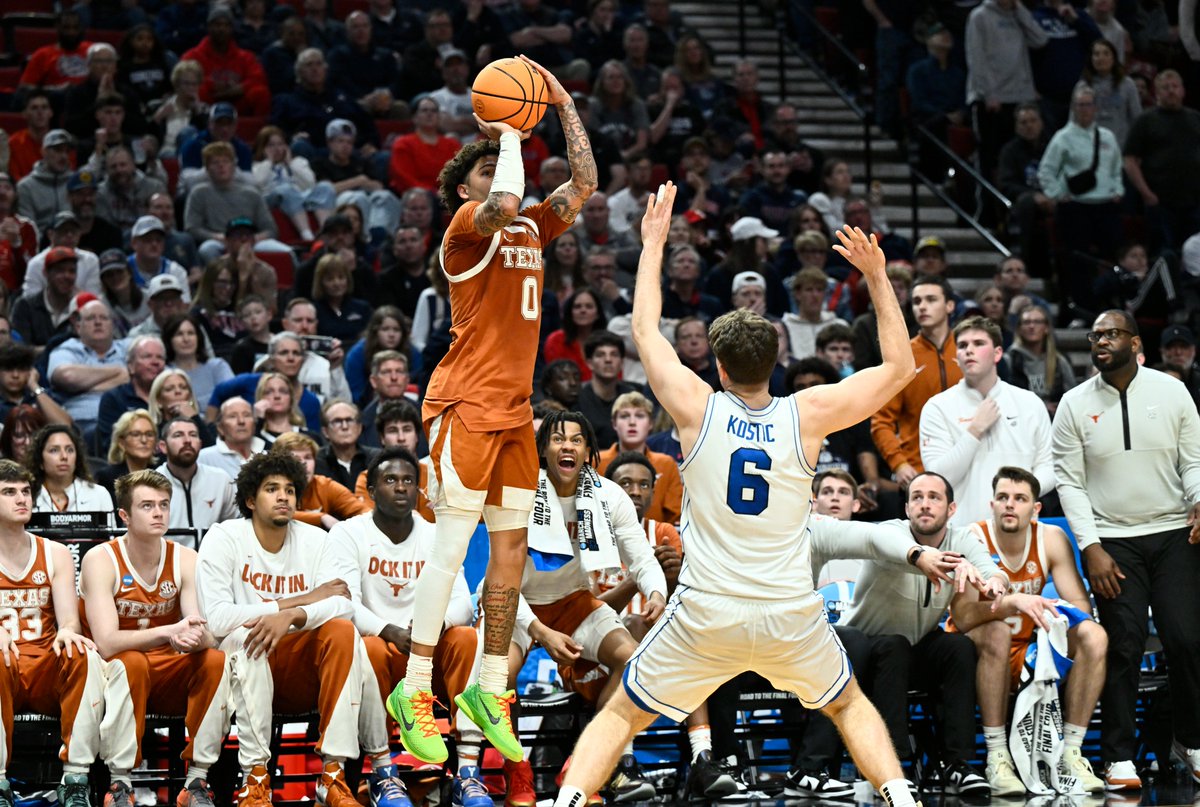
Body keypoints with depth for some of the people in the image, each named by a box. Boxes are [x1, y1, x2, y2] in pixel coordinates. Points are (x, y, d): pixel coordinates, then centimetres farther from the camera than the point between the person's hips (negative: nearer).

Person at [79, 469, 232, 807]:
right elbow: (107, 642, -24)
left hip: (171, 676, 3)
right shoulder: (101, 561, -12)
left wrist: (197, 638, -39)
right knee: (131, 662, -36)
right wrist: (168, 632, -38)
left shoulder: (185, 560, -2)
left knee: (216, 659, -25)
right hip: (117, 673, -3)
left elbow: (206, 634, -13)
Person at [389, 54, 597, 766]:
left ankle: (491, 691, 13)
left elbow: (584, 185, 11)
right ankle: (416, 691, -5)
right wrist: (509, 132, -13)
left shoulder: (533, 232, 16)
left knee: (512, 548, 7)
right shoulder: (466, 227, -6)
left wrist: (565, 105, 9)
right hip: (467, 406, -8)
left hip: (516, 411, 8)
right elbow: (505, 204, -27)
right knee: (453, 546, -9)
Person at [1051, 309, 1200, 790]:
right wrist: (1091, 549, -8)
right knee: (1124, 646, -6)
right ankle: (1119, 757, 1)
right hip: (1111, 540, -1)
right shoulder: (1075, 404, 2)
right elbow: (1069, 481, 0)